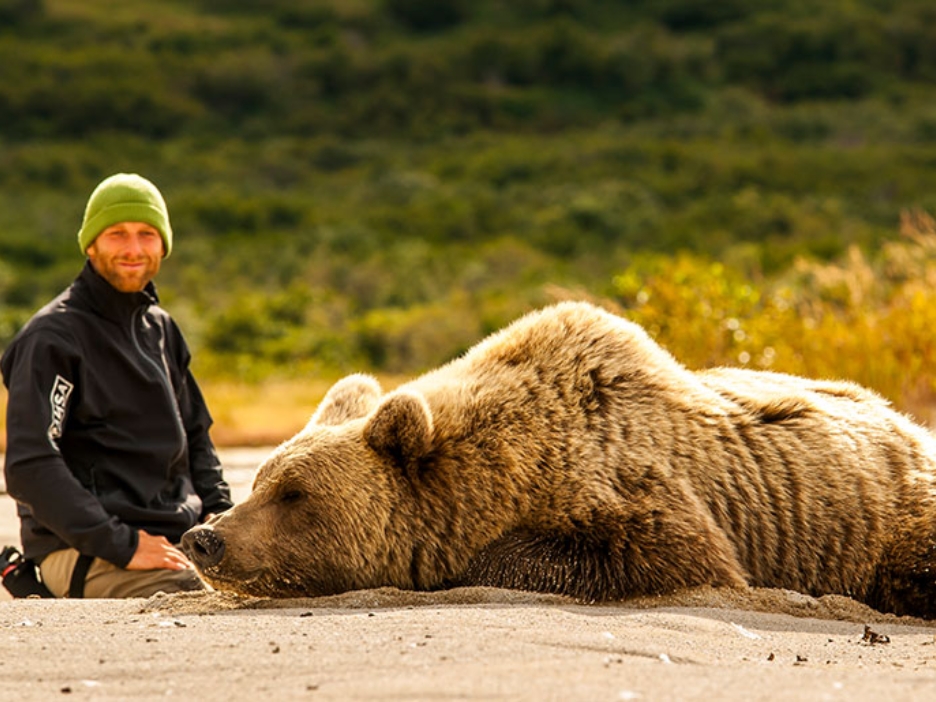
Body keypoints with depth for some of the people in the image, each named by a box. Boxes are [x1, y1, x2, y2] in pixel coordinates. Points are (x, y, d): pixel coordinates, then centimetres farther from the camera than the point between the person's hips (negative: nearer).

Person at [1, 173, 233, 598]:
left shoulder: (161, 328, 18)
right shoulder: (52, 336, -7)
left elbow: (195, 435, 29)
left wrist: (218, 511, 9)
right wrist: (121, 545, -21)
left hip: (179, 540, 8)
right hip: (83, 553, -8)